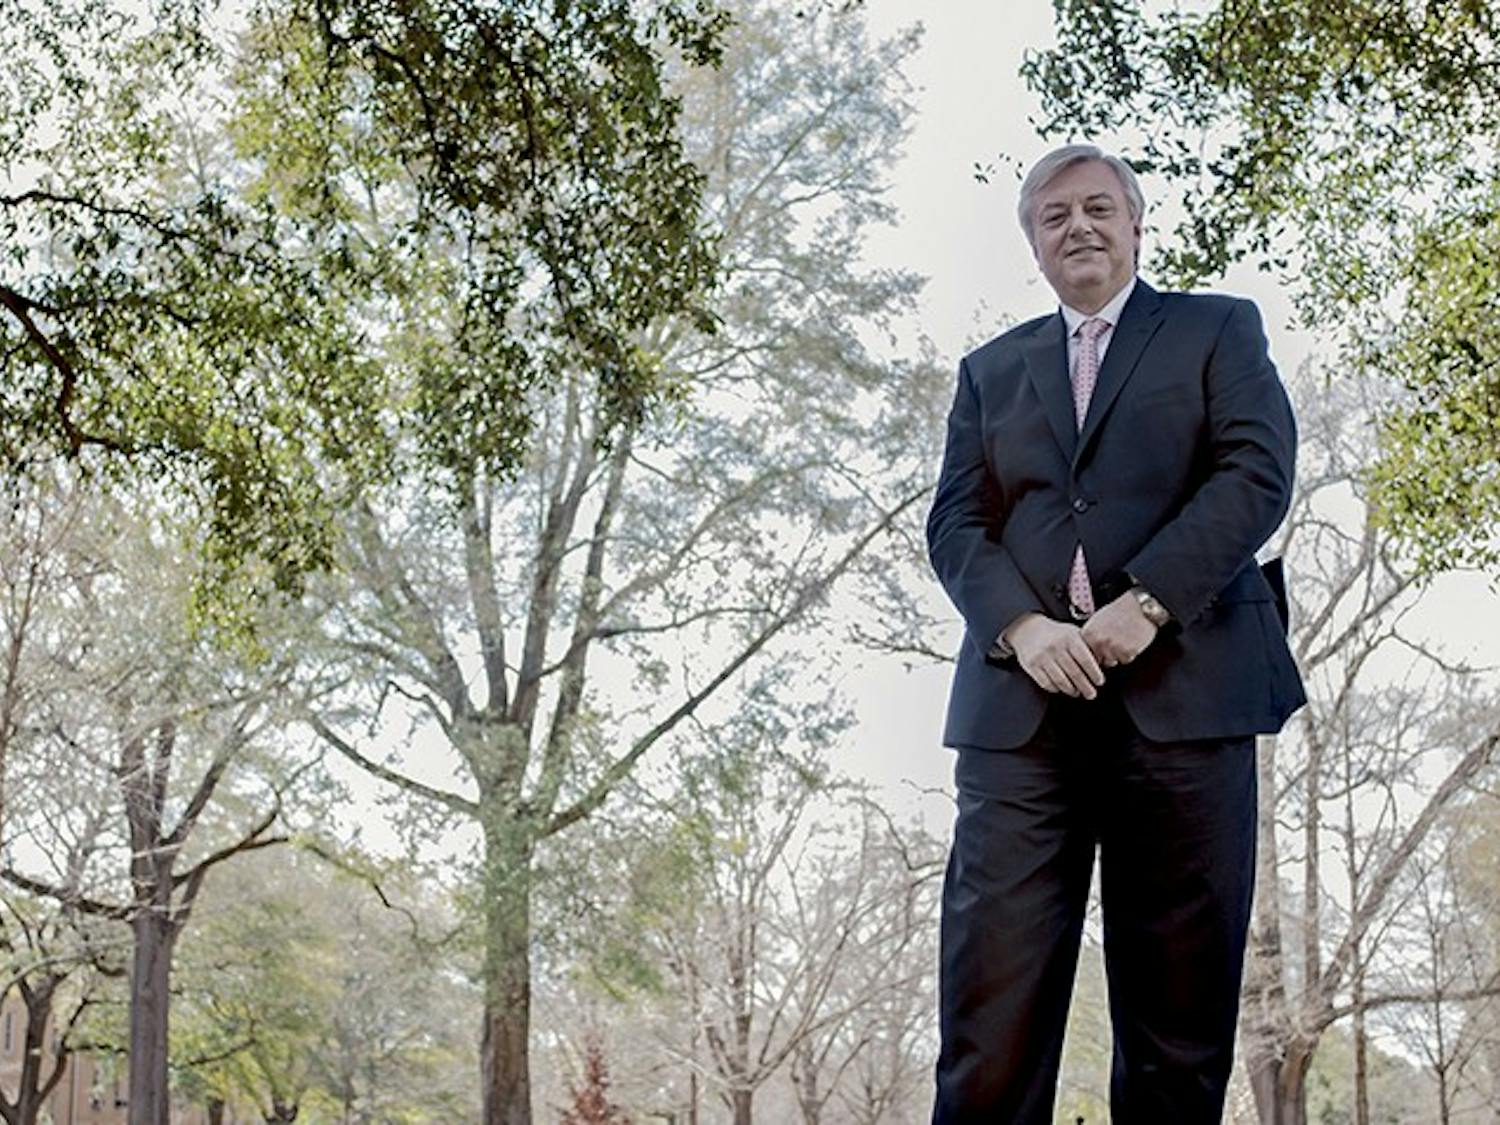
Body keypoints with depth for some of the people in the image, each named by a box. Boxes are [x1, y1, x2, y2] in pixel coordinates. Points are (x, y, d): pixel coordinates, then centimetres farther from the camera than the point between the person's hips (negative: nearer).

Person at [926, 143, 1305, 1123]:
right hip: (1023, 703, 2)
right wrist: (1021, 627, -8)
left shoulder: (1218, 329, 15)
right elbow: (956, 522, 12)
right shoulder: (991, 370, 23)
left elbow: (1258, 472, 0)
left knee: (1180, 997, 0)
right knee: (992, 997, -7)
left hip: (1182, 687, -2)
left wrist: (1147, 605, -13)